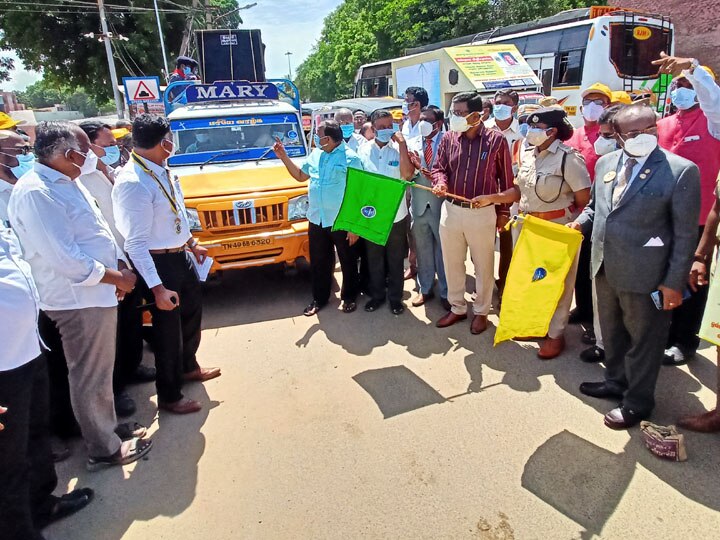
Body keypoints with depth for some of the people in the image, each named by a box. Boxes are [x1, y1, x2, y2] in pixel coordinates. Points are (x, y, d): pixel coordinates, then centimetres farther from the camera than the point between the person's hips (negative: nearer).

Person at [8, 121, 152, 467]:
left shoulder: (66, 182, 12)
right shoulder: (35, 193, -20)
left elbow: (96, 231, 17)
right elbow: (63, 257, -26)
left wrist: (119, 264, 1)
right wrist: (116, 278, -15)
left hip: (96, 293, 10)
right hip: (79, 300, -10)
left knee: (100, 372, 22)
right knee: (91, 378, 5)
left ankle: (107, 429, 39)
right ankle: (104, 449, 21)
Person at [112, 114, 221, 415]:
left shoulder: (160, 171, 1)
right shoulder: (133, 184, -26)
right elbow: (135, 243, -27)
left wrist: (192, 244, 23)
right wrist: (157, 288, -28)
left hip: (179, 255, 9)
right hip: (157, 263, -9)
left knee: (192, 310, 24)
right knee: (168, 326, 6)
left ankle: (188, 367, 50)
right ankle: (169, 396, 29)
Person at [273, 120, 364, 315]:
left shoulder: (350, 158, -13)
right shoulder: (315, 155, 7)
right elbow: (300, 176, 22)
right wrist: (284, 157, 9)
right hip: (316, 220, 6)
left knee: (348, 262, 12)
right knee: (319, 263, 16)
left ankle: (349, 297, 31)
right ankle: (319, 298, 33)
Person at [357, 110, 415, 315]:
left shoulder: (399, 148, -6)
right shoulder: (364, 150, -1)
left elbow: (408, 174, -23)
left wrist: (402, 144, -21)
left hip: (396, 215, -2)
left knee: (395, 259, 11)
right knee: (374, 259, 15)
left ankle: (395, 297, 27)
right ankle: (377, 294, 32)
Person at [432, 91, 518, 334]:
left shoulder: (496, 140, -7)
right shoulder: (448, 138, 2)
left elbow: (507, 179, 0)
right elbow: (439, 168, 11)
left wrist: (503, 211, 3)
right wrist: (440, 183, -13)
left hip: (482, 213, -3)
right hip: (450, 210, 4)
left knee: (483, 266, 9)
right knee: (452, 263, 13)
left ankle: (481, 312, 27)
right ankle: (457, 308, 31)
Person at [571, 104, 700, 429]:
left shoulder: (680, 170, -13)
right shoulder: (606, 163, 4)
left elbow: (685, 234, -12)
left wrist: (674, 282, -13)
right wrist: (581, 223, -2)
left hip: (644, 275, -6)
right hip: (605, 268, 6)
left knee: (643, 339, 11)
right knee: (612, 332, 23)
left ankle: (637, 402, 30)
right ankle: (616, 382, 45)